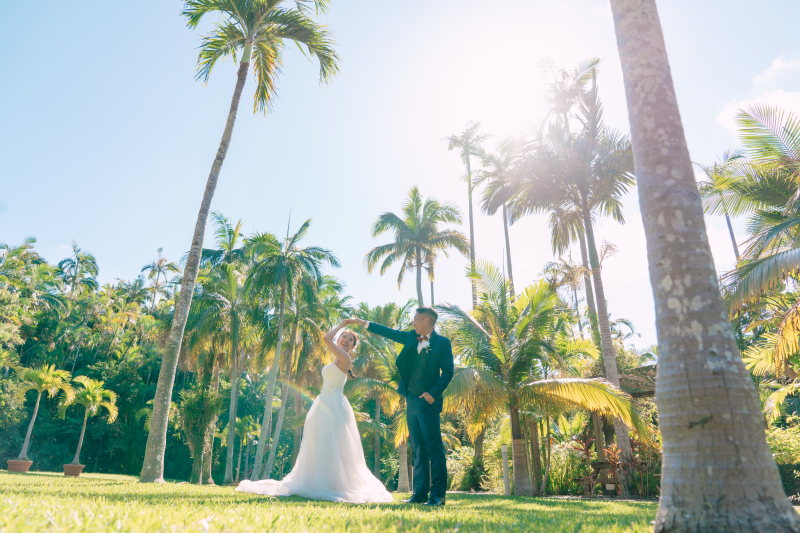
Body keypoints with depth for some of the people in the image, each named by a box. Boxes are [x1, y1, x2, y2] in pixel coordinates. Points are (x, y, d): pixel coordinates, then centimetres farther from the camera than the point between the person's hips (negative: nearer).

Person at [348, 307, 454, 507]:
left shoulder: (442, 343, -4)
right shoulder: (411, 337, 13)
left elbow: (448, 371, -7)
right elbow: (388, 332, 19)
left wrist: (434, 393, -16)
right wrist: (362, 322, 20)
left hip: (427, 401, -6)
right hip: (411, 400, 6)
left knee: (434, 449, -4)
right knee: (418, 449, 10)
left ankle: (438, 495, 2)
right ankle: (420, 493, 15)